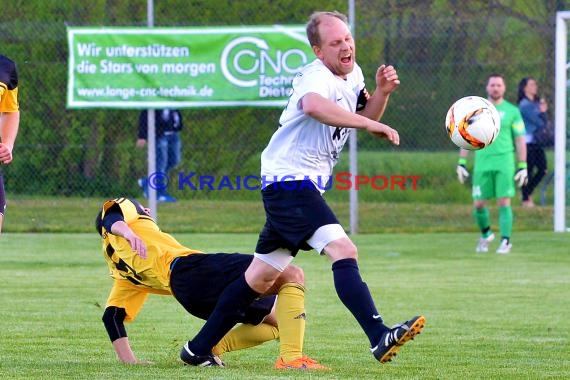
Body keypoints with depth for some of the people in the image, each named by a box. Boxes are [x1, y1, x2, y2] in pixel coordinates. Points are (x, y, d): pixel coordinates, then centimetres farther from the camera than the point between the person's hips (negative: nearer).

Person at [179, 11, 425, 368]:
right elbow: (312, 105, -41)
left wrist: (382, 93, 3)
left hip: (303, 186, 11)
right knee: (344, 250, -25)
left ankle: (199, 348, 25)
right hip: (290, 180, -10)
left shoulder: (353, 74, 13)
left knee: (261, 277, 16)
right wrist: (372, 124, -40)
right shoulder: (317, 76, -18)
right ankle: (380, 338, -35)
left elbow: (363, 118, 23)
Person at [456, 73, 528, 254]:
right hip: (482, 163, 2)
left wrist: (522, 166, -1)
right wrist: (461, 163, 5)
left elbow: (520, 140, 5)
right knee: (478, 204, 0)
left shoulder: (512, 111, 5)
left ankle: (506, 240, -2)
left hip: (504, 162, -2)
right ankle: (486, 234, 24)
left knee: (504, 202, -8)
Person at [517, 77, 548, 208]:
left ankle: (528, 192, 21)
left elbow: (544, 122, 11)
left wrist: (543, 112, -5)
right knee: (529, 170, -5)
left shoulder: (537, 102, 14)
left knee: (542, 169, 4)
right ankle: (526, 199, 4)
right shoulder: (525, 105, -11)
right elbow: (538, 123, -14)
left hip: (537, 142, 8)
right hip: (528, 141, -8)